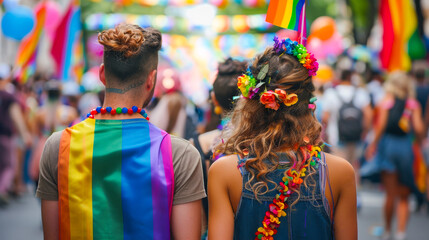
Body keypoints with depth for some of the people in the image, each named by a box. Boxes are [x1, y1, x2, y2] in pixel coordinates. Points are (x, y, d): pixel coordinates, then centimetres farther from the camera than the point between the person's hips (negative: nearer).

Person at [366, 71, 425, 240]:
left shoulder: (386, 101, 0)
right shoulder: (413, 104, 1)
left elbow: (381, 126, -9)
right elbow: (419, 129, -7)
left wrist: (373, 144, 3)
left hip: (388, 145, 0)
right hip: (406, 146, 0)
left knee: (390, 194, 8)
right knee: (403, 197, 7)